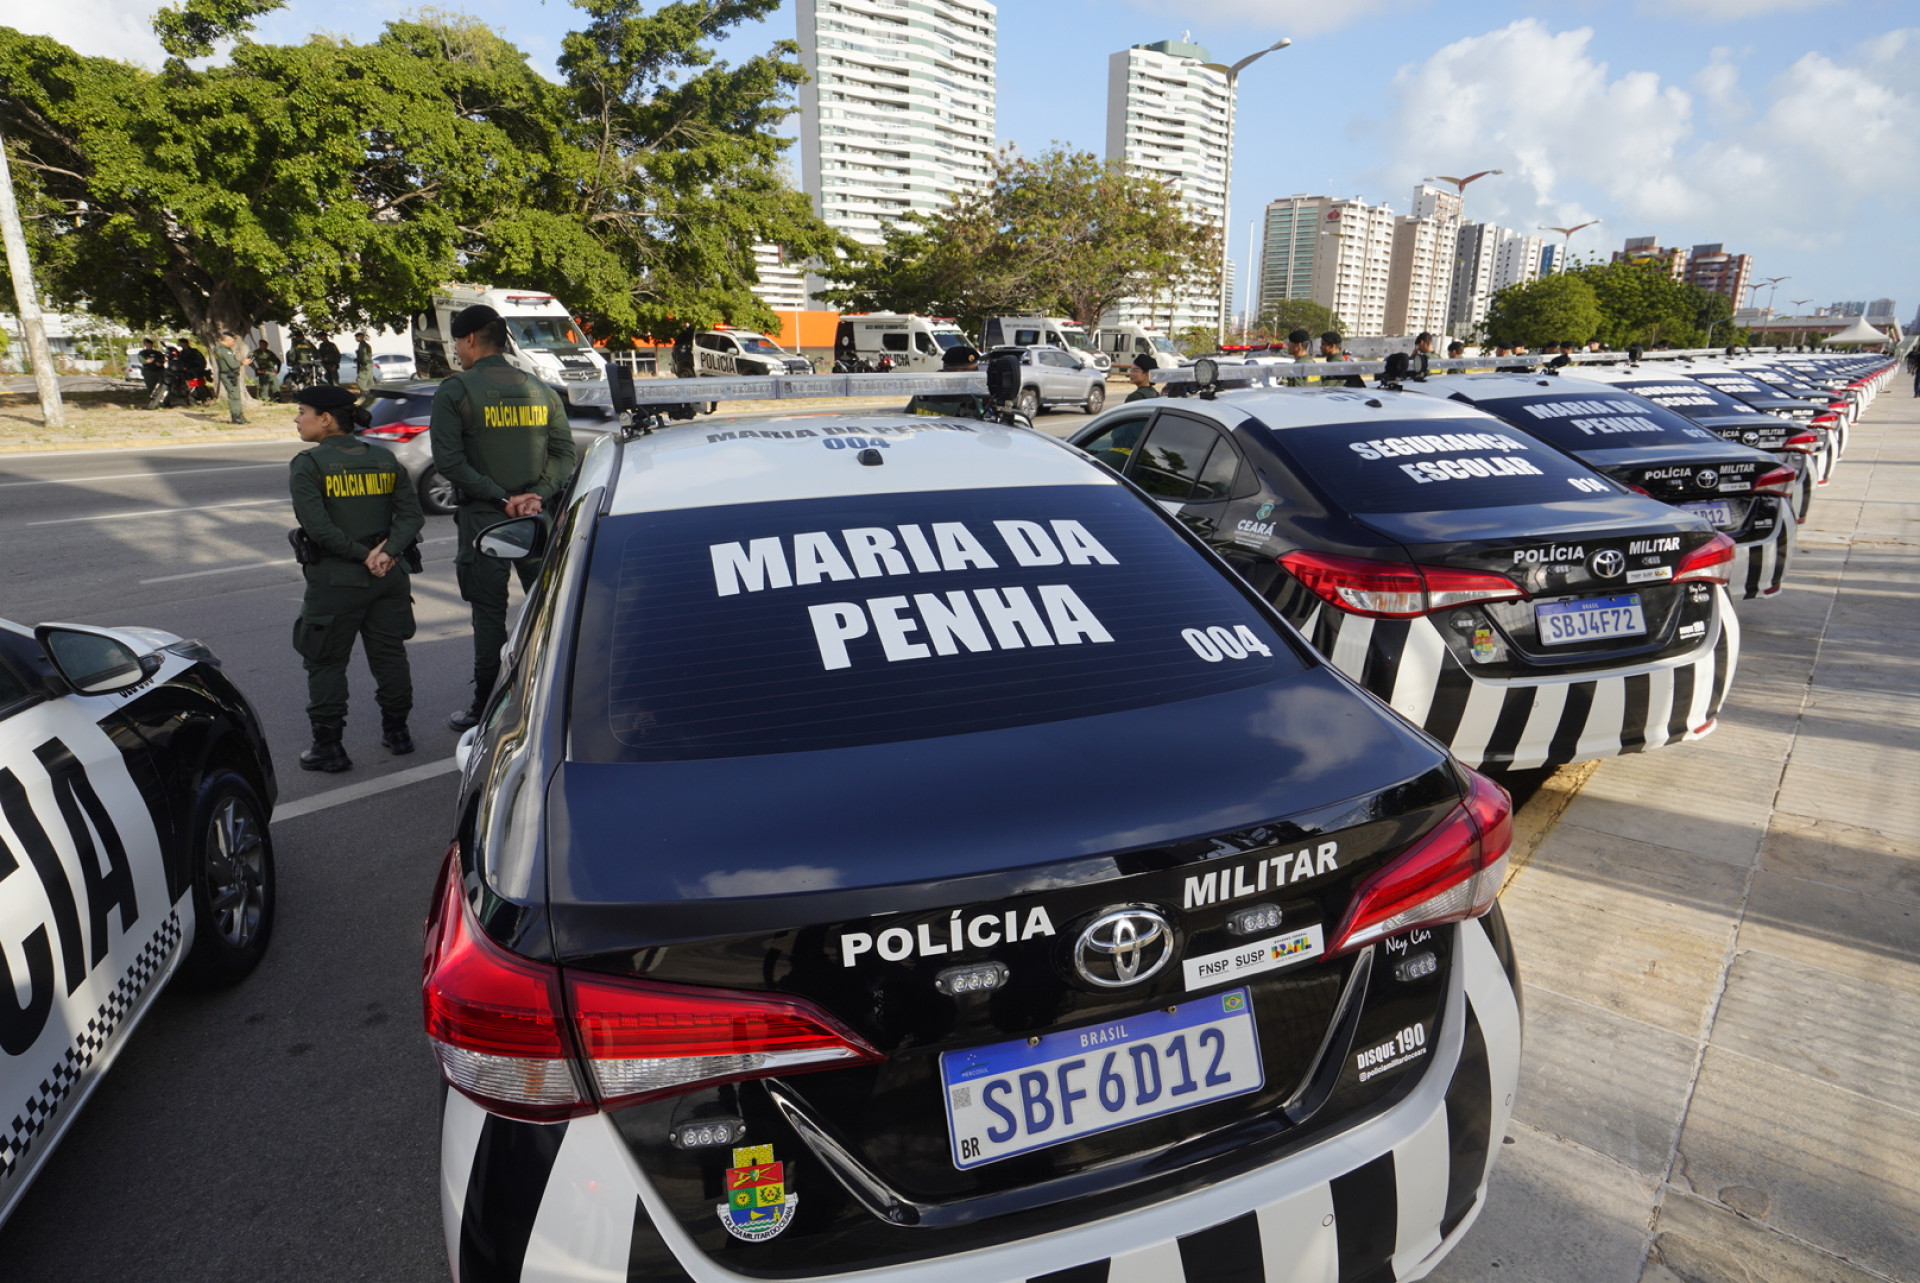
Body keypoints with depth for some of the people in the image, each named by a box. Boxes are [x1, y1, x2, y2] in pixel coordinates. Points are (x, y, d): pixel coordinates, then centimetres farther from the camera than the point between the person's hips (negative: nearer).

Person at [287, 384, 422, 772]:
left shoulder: (307, 464, -9)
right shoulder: (384, 459, 7)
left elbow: (318, 526, -20)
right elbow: (411, 514, -1)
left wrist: (362, 555, -13)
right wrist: (387, 551, -11)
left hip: (335, 580, -5)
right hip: (388, 576, 5)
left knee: (326, 663, 7)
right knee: (389, 655, 15)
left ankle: (328, 747, 11)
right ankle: (397, 732, 24)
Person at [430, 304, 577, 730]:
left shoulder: (454, 390, -4)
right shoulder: (540, 389, 9)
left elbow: (449, 461, -13)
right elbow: (565, 451, 3)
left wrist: (500, 498, -13)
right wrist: (537, 495, -7)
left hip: (483, 518, -4)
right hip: (537, 518, 4)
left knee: (489, 614, 2)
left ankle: (485, 708, 10)